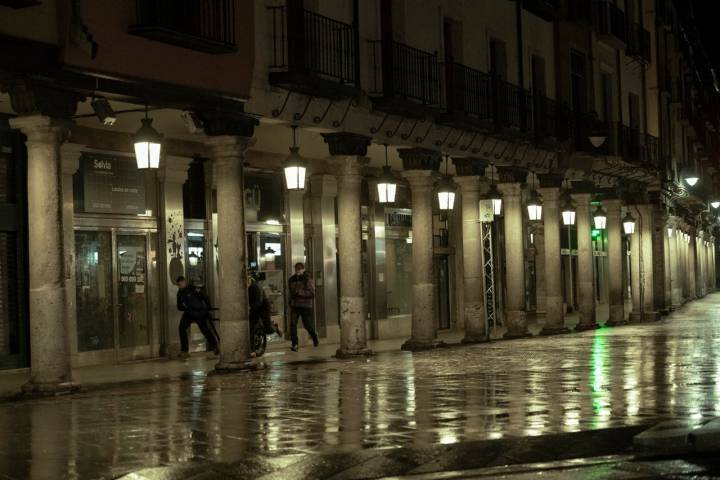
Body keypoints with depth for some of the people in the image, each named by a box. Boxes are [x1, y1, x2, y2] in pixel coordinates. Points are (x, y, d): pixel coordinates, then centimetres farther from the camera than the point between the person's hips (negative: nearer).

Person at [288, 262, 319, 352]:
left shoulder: (307, 279, -8)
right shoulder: (291, 280, 10)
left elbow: (312, 292, -14)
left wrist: (300, 292, -22)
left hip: (305, 305, -4)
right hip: (294, 305, 4)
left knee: (307, 324, 5)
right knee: (293, 324, -12)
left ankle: (314, 337, 35)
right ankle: (294, 344, -9)